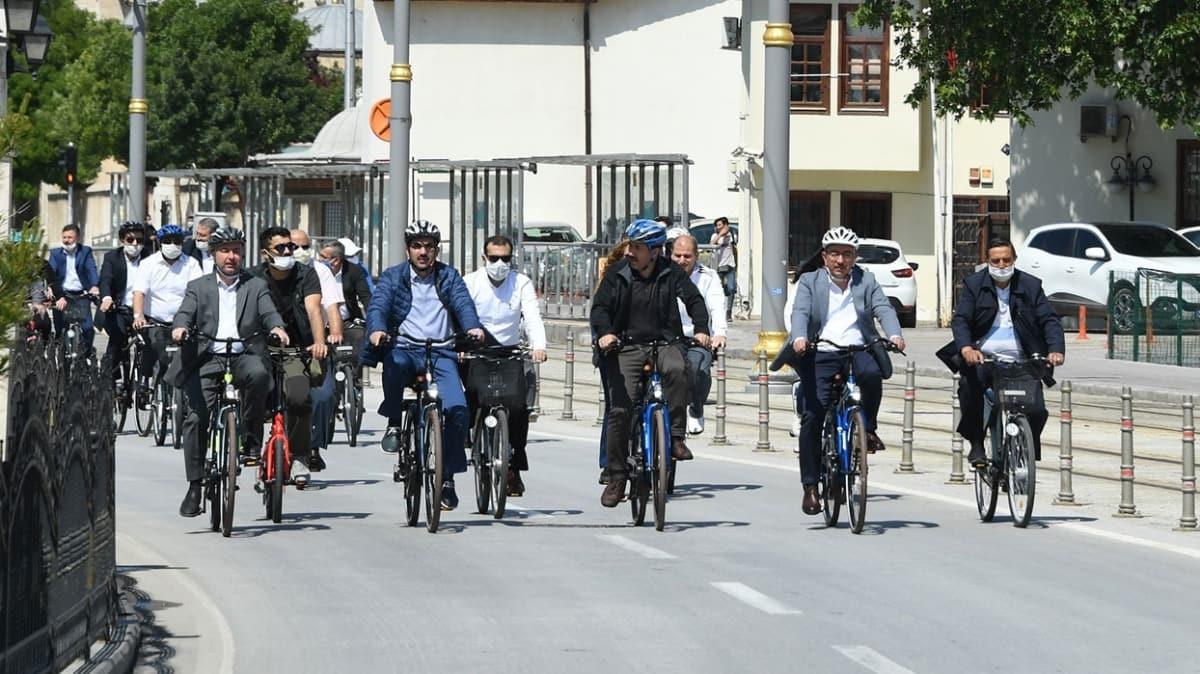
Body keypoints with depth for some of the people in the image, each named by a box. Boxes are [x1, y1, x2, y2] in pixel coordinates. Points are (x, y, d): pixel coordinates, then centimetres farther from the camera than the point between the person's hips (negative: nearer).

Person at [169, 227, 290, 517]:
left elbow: (269, 312, 1)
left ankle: (251, 442, -21)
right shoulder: (199, 287, 16)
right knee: (195, 418, -13)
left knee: (258, 373, -36)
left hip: (245, 356, -1)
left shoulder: (256, 286, 16)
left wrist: (277, 327, -23)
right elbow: (185, 313, 1)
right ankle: (194, 487, -4)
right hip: (208, 360, 1)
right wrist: (179, 327, -23)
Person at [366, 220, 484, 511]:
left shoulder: (448, 277, 15)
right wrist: (377, 330, -28)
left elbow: (463, 303, -2)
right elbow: (378, 305, -5)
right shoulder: (393, 277, 11)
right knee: (394, 362, -39)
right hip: (405, 348, -1)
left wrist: (472, 327, -25)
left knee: (456, 408, -20)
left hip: (441, 352, 1)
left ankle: (448, 477, -6)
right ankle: (394, 424, -15)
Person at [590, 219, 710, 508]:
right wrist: (604, 332, -24)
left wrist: (701, 328, -20)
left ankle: (676, 437, -25)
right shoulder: (617, 274, 1)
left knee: (677, 369, -36)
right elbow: (600, 307, -4)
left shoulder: (671, 273, 1)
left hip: (664, 343, 0)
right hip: (626, 346, 0)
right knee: (620, 410, -10)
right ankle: (616, 476, 1)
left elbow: (693, 299, -2)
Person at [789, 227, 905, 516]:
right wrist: (799, 338, -28)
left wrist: (894, 335, -22)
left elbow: (883, 308, 0)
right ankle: (810, 486, -6)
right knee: (813, 416, -12)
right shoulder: (810, 282, 10)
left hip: (859, 350, 1)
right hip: (821, 355, -1)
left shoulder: (867, 281, 14)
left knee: (872, 374, -34)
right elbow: (800, 312, -6)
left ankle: (868, 427, -7)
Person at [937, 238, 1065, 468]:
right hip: (983, 358, -1)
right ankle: (976, 445, -17)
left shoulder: (1030, 286, 8)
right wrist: (966, 348, -26)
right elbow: (960, 319, -4)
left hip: (1021, 362, 1)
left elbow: (1049, 320, 1)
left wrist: (1056, 350, -20)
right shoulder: (974, 284, 7)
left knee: (1036, 411, -17)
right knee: (969, 383, -33)